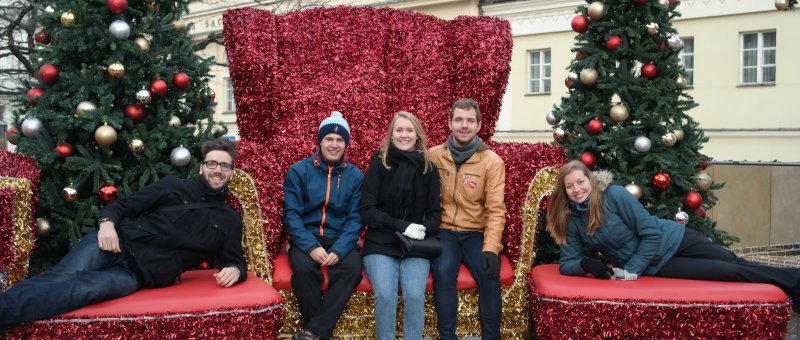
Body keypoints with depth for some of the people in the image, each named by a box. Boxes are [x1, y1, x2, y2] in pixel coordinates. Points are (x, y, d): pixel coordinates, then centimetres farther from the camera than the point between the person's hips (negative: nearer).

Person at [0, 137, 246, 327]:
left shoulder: (230, 220, 17)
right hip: (119, 242, 2)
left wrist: (235, 270, -7)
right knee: (63, 276, -27)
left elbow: (235, 260, 19)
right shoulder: (173, 185, 16)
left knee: (86, 287, -31)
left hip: (142, 273, -2)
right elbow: (124, 205, 11)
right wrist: (107, 222, -12)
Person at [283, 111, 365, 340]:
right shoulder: (298, 171, 0)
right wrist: (311, 246, -22)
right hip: (306, 238, -1)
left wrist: (339, 249, -19)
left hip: (340, 239, 1)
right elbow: (291, 214, -7)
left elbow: (356, 219, -1)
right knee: (304, 269, -33)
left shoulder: (355, 176, 5)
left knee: (353, 268, -31)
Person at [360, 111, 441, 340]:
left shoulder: (428, 168, 8)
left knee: (415, 296, -23)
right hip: (380, 243, -1)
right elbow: (367, 210, -3)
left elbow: (435, 212, 10)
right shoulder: (379, 163, 2)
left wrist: (423, 229, -12)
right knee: (385, 295, -25)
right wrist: (402, 226, -15)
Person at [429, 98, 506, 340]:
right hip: (444, 231, 0)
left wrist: (490, 247, -20)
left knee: (489, 274, -26)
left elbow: (496, 209, -7)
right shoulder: (434, 156, 2)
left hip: (476, 233, 0)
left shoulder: (493, 161, -2)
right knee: (443, 271, -29)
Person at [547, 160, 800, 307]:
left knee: (736, 263, 1)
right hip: (655, 264, 2)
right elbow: (566, 264, -7)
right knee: (730, 273, -5)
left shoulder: (615, 195, -21)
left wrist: (630, 271, -20)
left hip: (670, 239, -2)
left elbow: (651, 233, -18)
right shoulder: (571, 221, -10)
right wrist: (586, 265, -28)